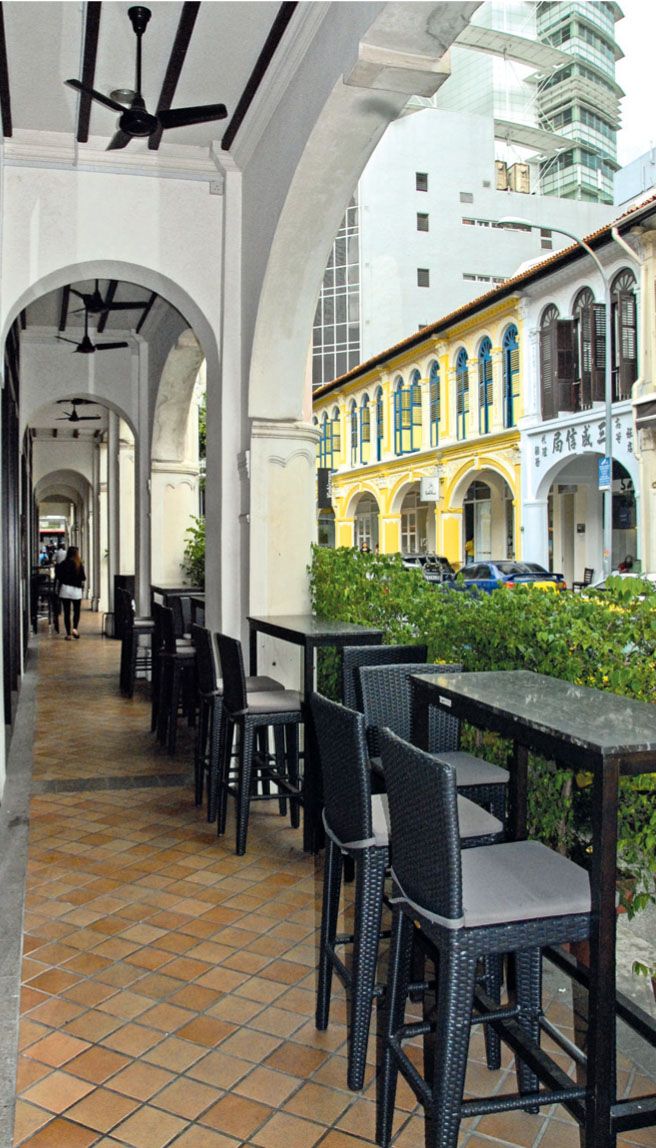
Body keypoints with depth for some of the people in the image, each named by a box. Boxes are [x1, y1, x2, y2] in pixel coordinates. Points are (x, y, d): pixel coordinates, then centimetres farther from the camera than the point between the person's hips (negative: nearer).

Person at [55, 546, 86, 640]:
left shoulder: (63, 564, -1)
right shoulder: (79, 564, -5)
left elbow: (58, 578, -1)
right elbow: (83, 578, -3)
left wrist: (58, 588, 12)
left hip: (65, 589, 1)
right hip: (76, 590, -1)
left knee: (66, 612, 5)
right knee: (77, 611, 15)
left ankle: (68, 634, 4)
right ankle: (75, 628, -5)